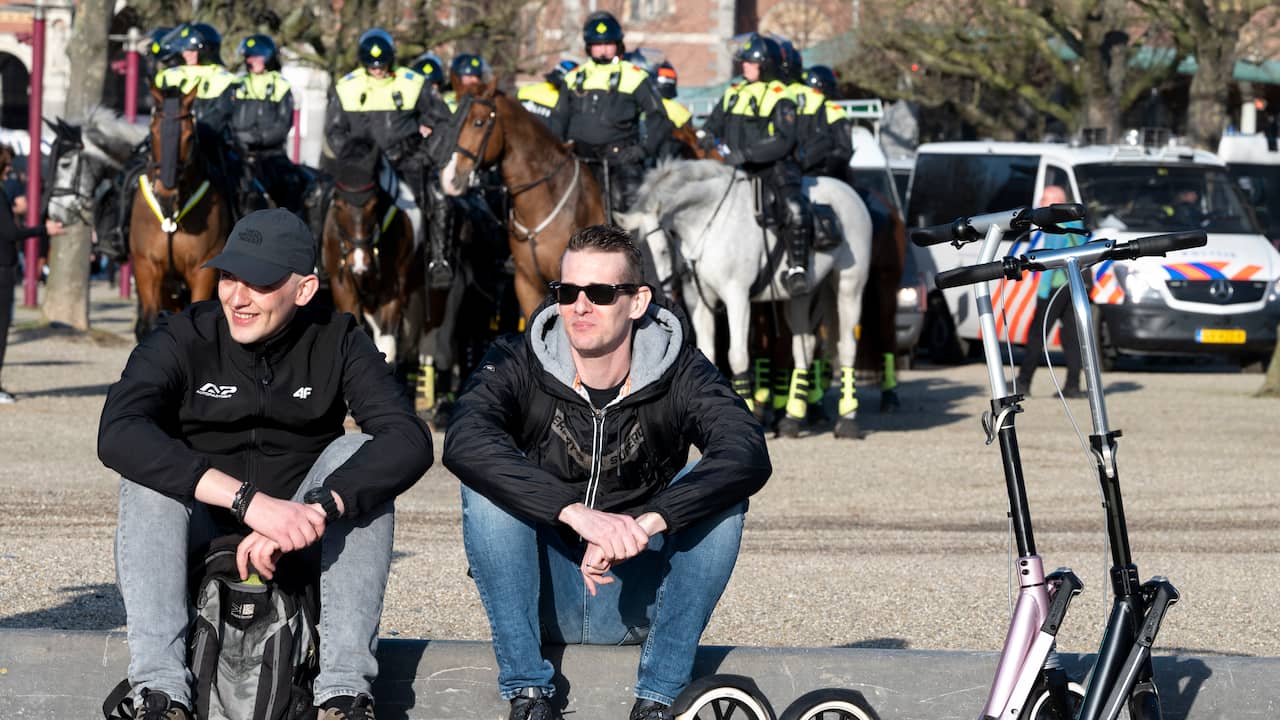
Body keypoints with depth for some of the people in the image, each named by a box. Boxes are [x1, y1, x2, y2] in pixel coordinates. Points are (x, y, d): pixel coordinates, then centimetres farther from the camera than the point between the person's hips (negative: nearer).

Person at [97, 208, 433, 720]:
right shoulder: (184, 339, -12)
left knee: (359, 456, -23)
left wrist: (315, 509, -41)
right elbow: (118, 433, -31)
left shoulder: (337, 343, -8)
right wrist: (249, 501, -41)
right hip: (201, 536, -1)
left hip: (296, 544, 1)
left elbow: (410, 442, -24)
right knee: (149, 469, -27)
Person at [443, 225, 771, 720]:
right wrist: (576, 512, -43)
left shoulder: (680, 373, -8)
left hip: (637, 603, 0)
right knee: (487, 484, -24)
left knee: (720, 491, -21)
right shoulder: (517, 364, -9)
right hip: (542, 599, 0)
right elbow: (463, 443, -31)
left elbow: (749, 457, -27)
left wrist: (647, 522, -42)